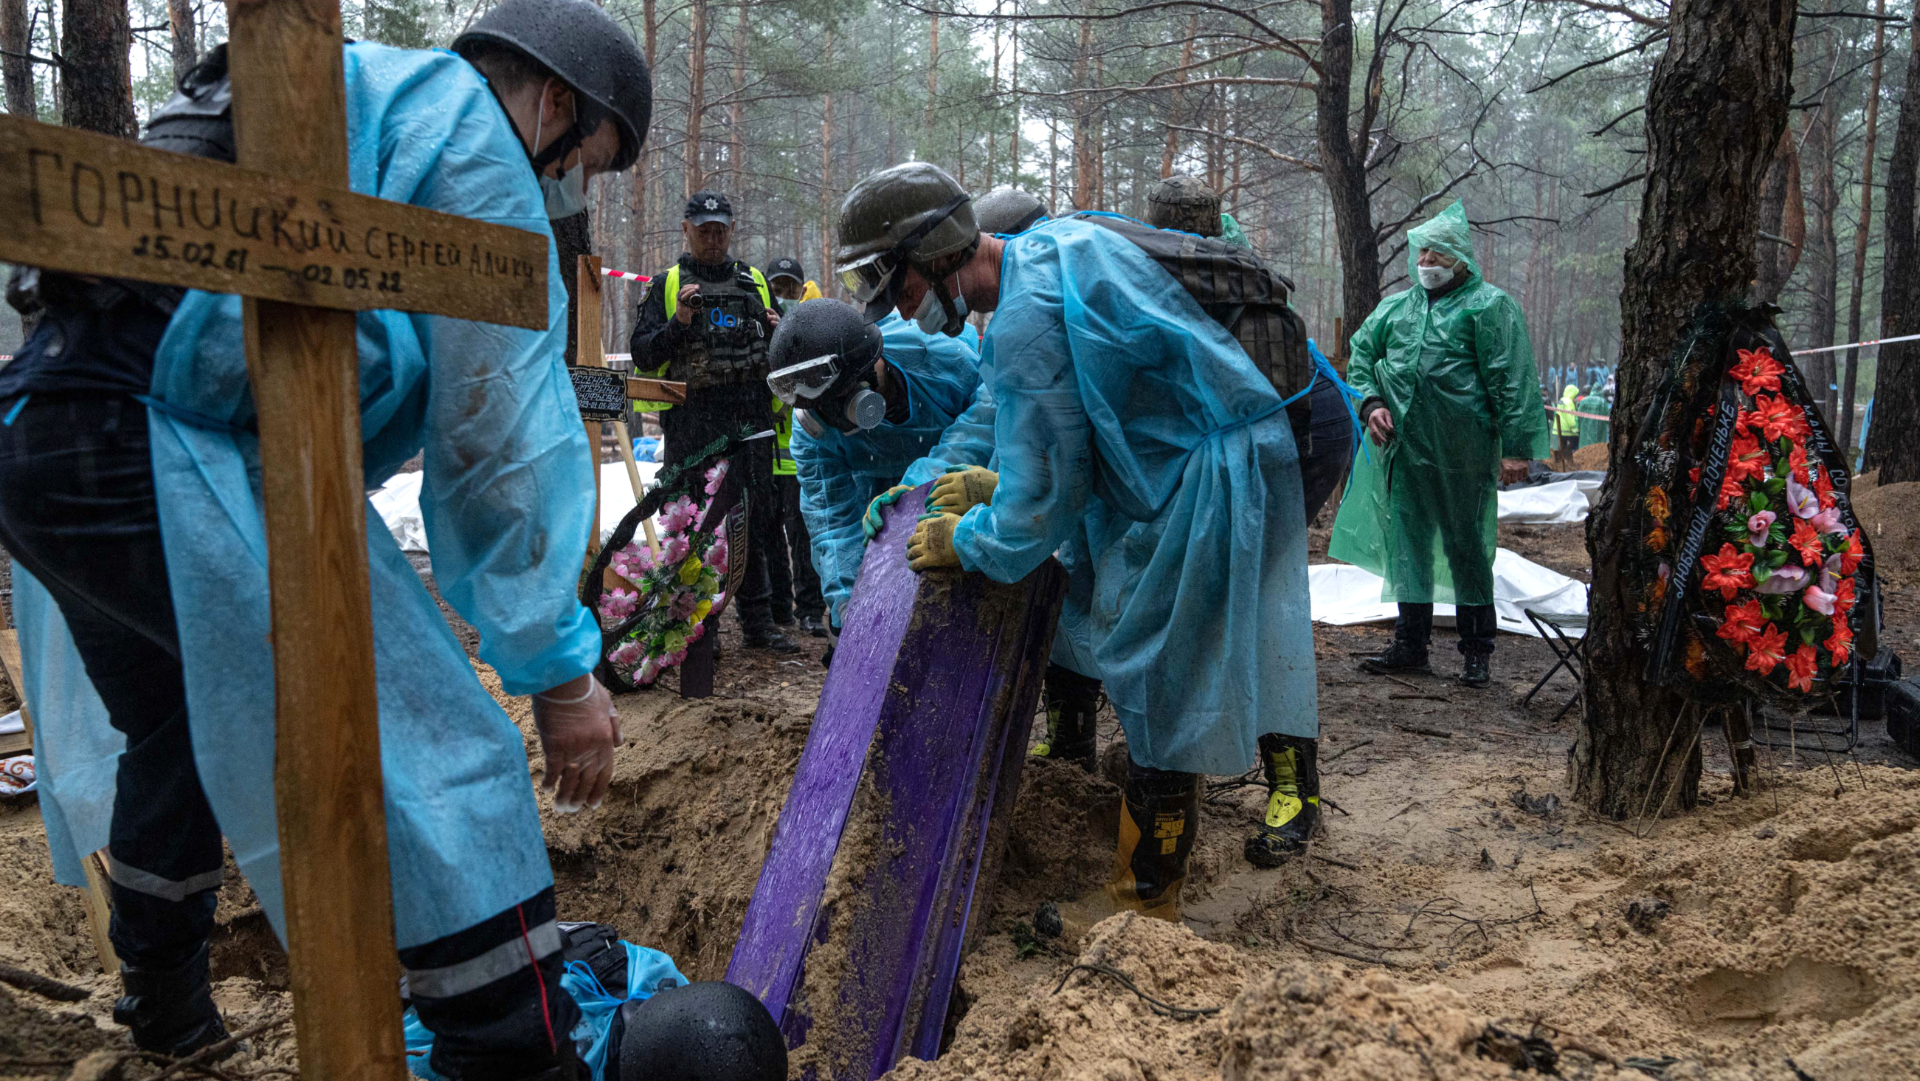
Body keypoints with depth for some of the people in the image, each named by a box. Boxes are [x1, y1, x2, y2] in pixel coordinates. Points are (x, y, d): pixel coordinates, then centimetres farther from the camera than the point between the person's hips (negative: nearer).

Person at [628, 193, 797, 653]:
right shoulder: (667, 286, 9)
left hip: (751, 422, 3)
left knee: (757, 519, 3)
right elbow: (643, 355, 2)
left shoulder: (755, 283, 17)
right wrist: (678, 323, -14)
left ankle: (758, 620, 10)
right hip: (691, 423, -2)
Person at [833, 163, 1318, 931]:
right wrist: (999, 484, 17)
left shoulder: (1027, 319, -25)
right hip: (1189, 462, 10)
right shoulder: (1050, 248, 8)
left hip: (1208, 482, -10)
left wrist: (962, 540, -3)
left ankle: (1145, 897, 13)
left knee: (1158, 689, -1)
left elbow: (1042, 505, -21)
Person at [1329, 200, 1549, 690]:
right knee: (1407, 541, 9)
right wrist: (1371, 401, 3)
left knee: (1466, 544, 2)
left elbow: (1512, 380, -6)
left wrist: (1515, 447, -12)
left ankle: (1477, 650, 15)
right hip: (1402, 446, 5)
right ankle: (1410, 643, 20)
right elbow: (1360, 355, 21)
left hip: (1463, 451, -5)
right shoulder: (1395, 307, 15)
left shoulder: (1489, 306, -1)